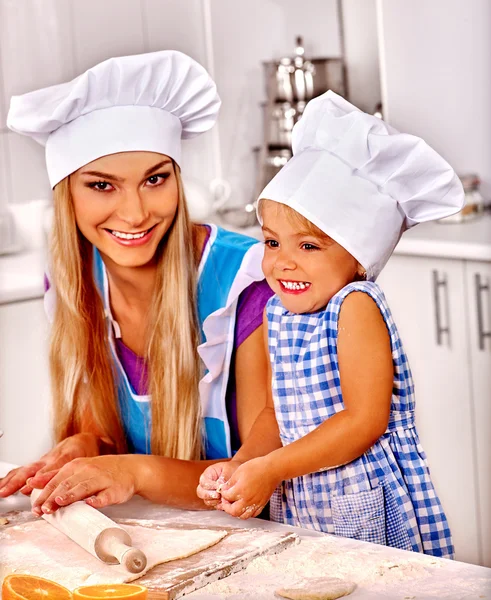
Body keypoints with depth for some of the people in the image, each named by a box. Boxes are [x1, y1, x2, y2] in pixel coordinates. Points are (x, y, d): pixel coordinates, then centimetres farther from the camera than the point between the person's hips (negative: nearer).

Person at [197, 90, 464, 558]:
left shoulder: (356, 307, -15)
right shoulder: (276, 313, 6)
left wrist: (270, 468, -20)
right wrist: (240, 465, -5)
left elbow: (366, 420, -20)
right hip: (298, 507, 6)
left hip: (367, 509, -6)